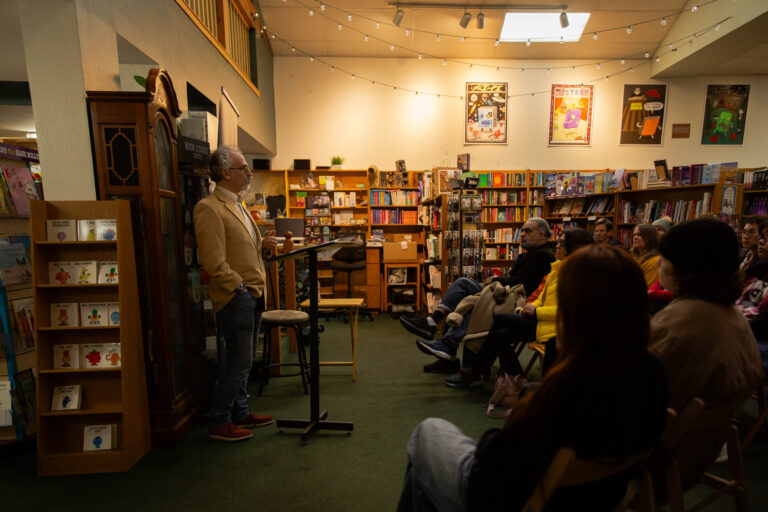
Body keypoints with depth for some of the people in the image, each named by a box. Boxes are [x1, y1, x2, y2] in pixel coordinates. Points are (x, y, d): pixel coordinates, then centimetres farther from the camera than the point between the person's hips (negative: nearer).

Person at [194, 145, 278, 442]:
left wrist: (264, 246, 5)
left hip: (253, 295, 9)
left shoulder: (237, 205, 17)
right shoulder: (209, 208, -14)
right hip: (235, 297, -9)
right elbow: (214, 261, -19)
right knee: (238, 361, -1)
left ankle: (239, 413, 31)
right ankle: (219, 423, 15)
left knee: (241, 360, 17)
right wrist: (241, 288, -16)